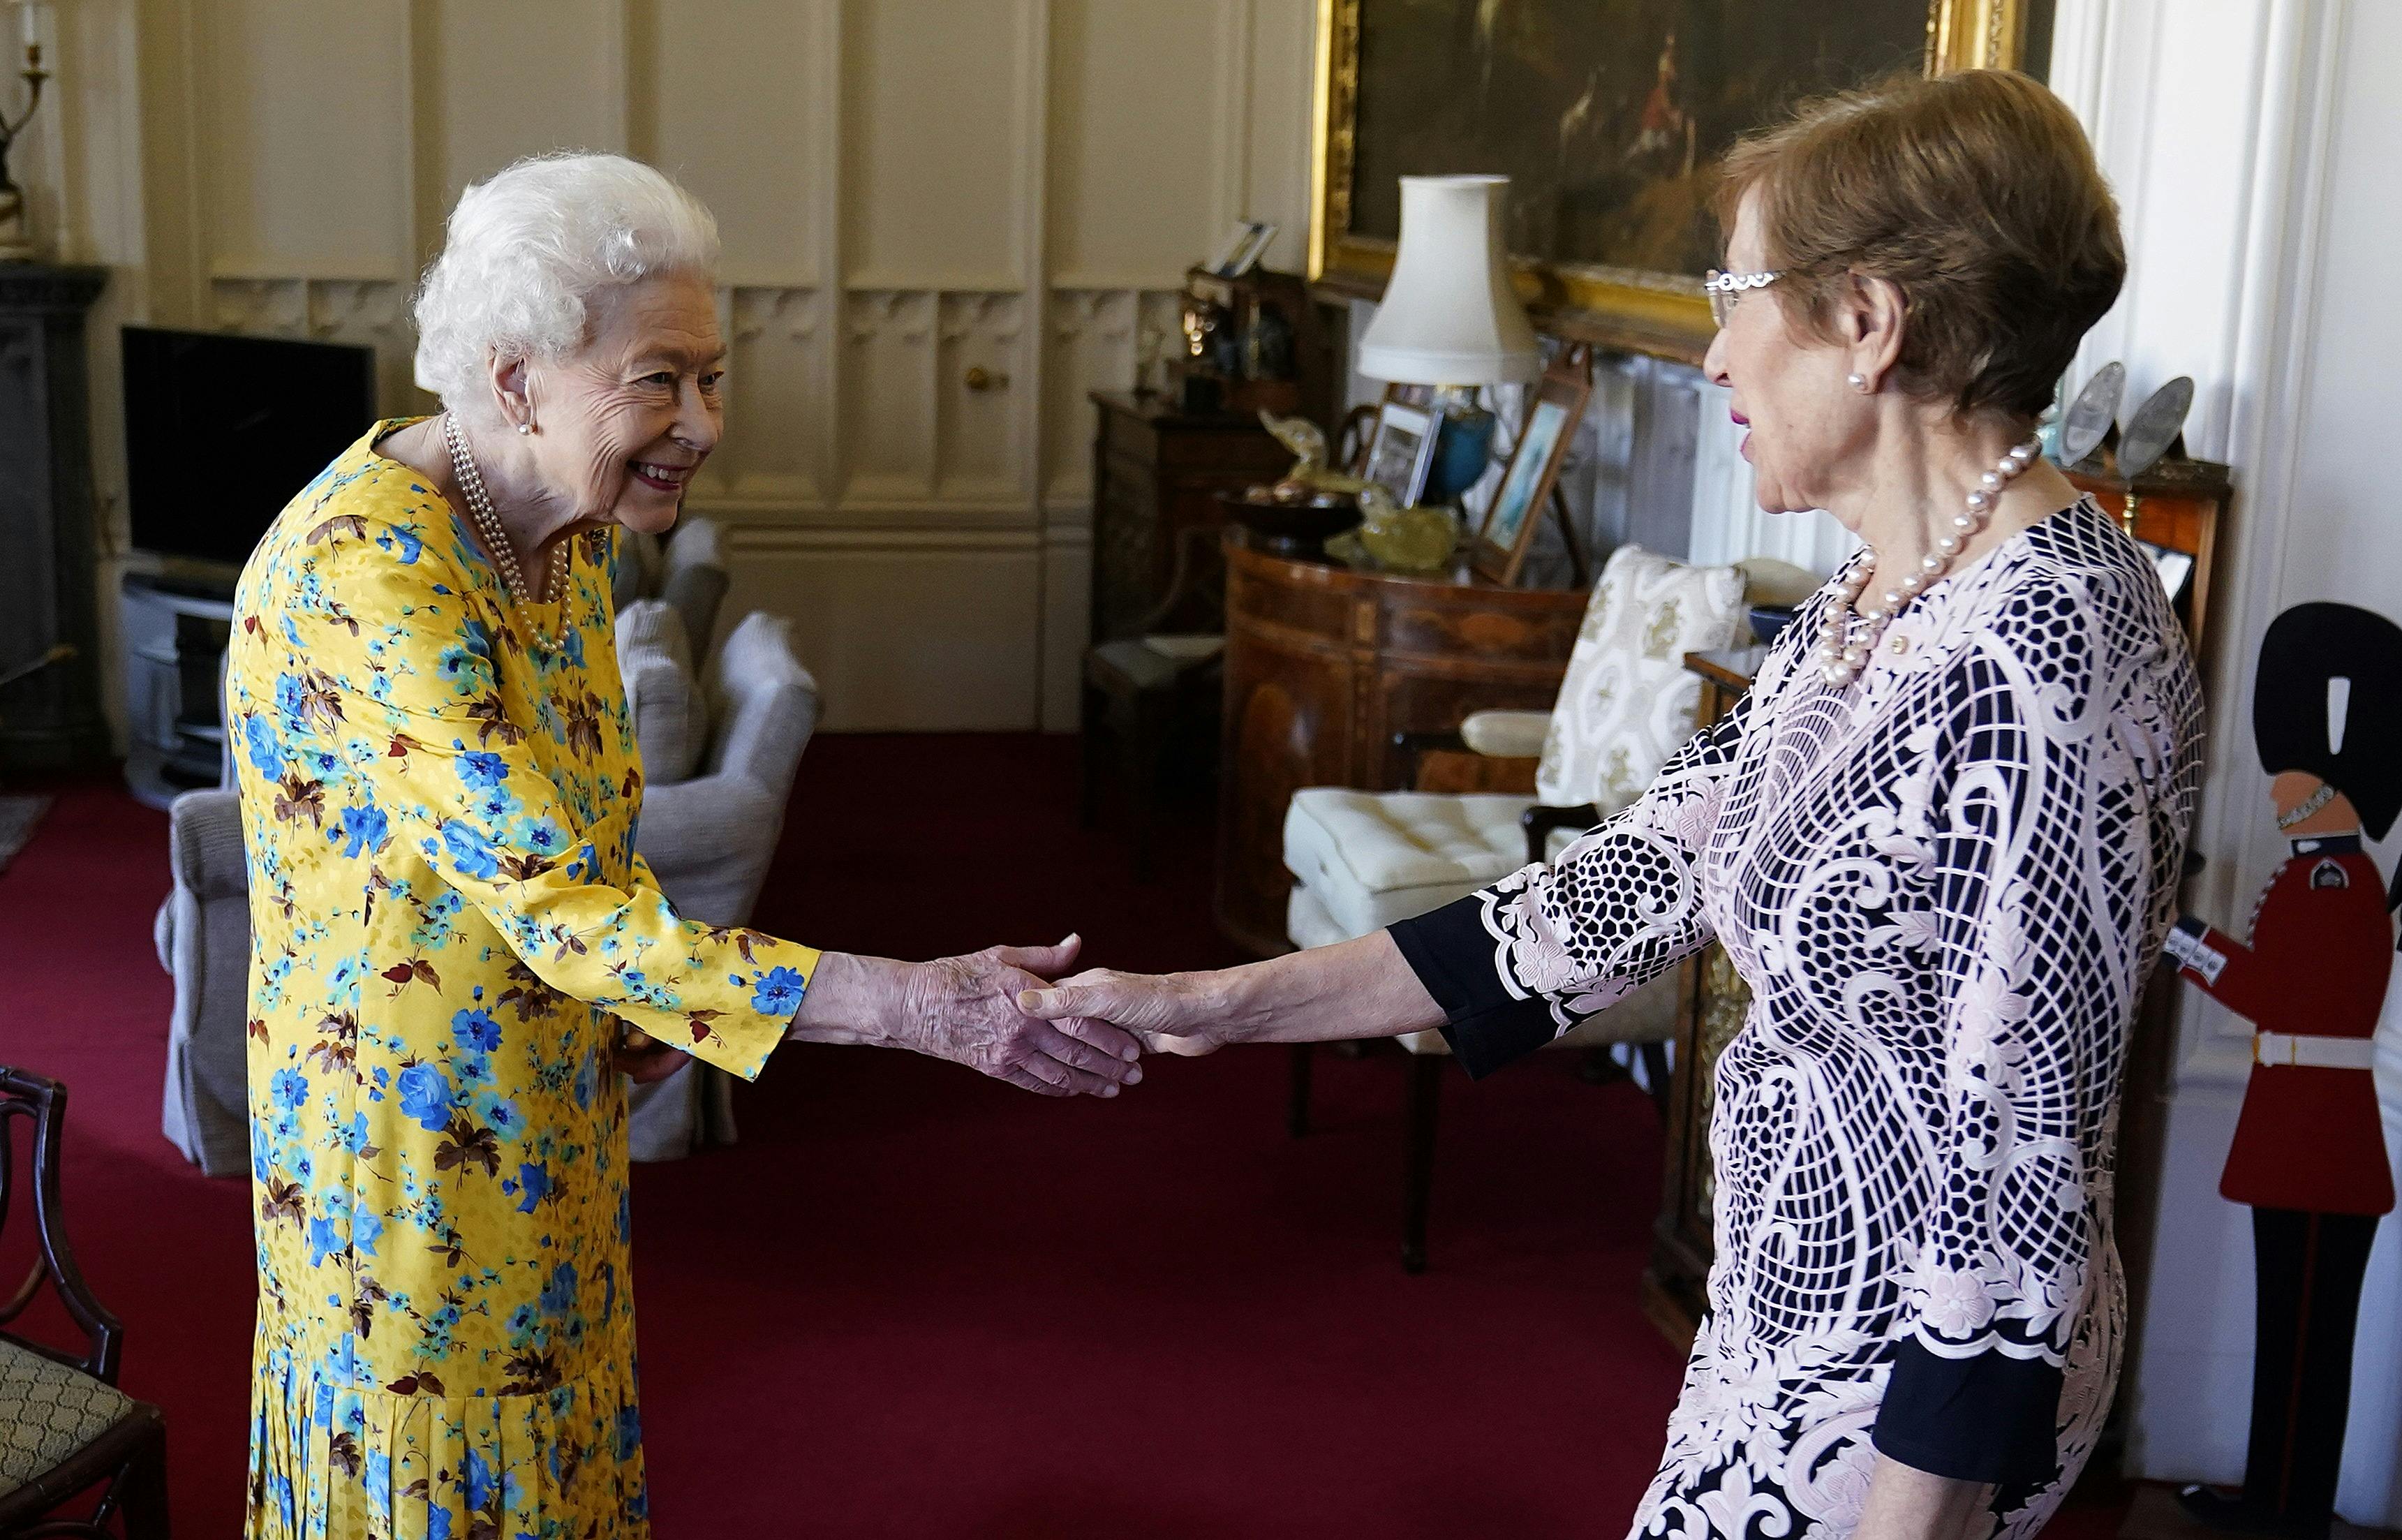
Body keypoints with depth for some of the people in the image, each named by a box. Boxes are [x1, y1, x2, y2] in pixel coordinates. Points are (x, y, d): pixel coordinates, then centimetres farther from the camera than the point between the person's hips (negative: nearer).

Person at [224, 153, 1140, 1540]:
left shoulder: (576, 529, -2)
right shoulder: (365, 576, -29)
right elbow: (557, 906, -35)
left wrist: (633, 978, -6)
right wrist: (924, 1006, -38)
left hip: (554, 1110, 8)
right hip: (408, 1137, -7)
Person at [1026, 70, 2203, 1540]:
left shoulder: (2037, 664, -26)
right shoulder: (1878, 602, 4)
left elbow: (2020, 1162, -25)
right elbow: (1637, 885, 5)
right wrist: (1219, 1005, 4)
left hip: (1909, 1398, -8)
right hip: (1804, 1304, 8)